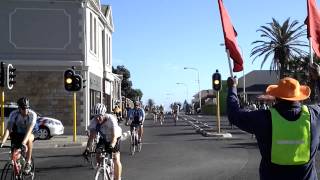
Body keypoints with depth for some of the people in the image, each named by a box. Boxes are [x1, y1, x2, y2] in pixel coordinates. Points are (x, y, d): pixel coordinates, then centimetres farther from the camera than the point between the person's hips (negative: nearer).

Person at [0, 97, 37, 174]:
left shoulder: (32, 114, -28)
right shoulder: (13, 114, -22)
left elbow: (29, 130, -38)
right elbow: (8, 128, -29)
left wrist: (23, 143, -52)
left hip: (29, 134, -2)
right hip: (17, 134, 2)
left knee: (29, 139, -37)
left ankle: (28, 163, -25)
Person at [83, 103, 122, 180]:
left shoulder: (111, 119, -35)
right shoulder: (94, 121, -24)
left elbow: (114, 136, -44)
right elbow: (92, 136, -29)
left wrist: (111, 146, -61)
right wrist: (87, 148, -42)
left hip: (115, 137, -4)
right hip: (103, 138, 4)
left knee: (116, 159, -16)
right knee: (98, 158, -9)